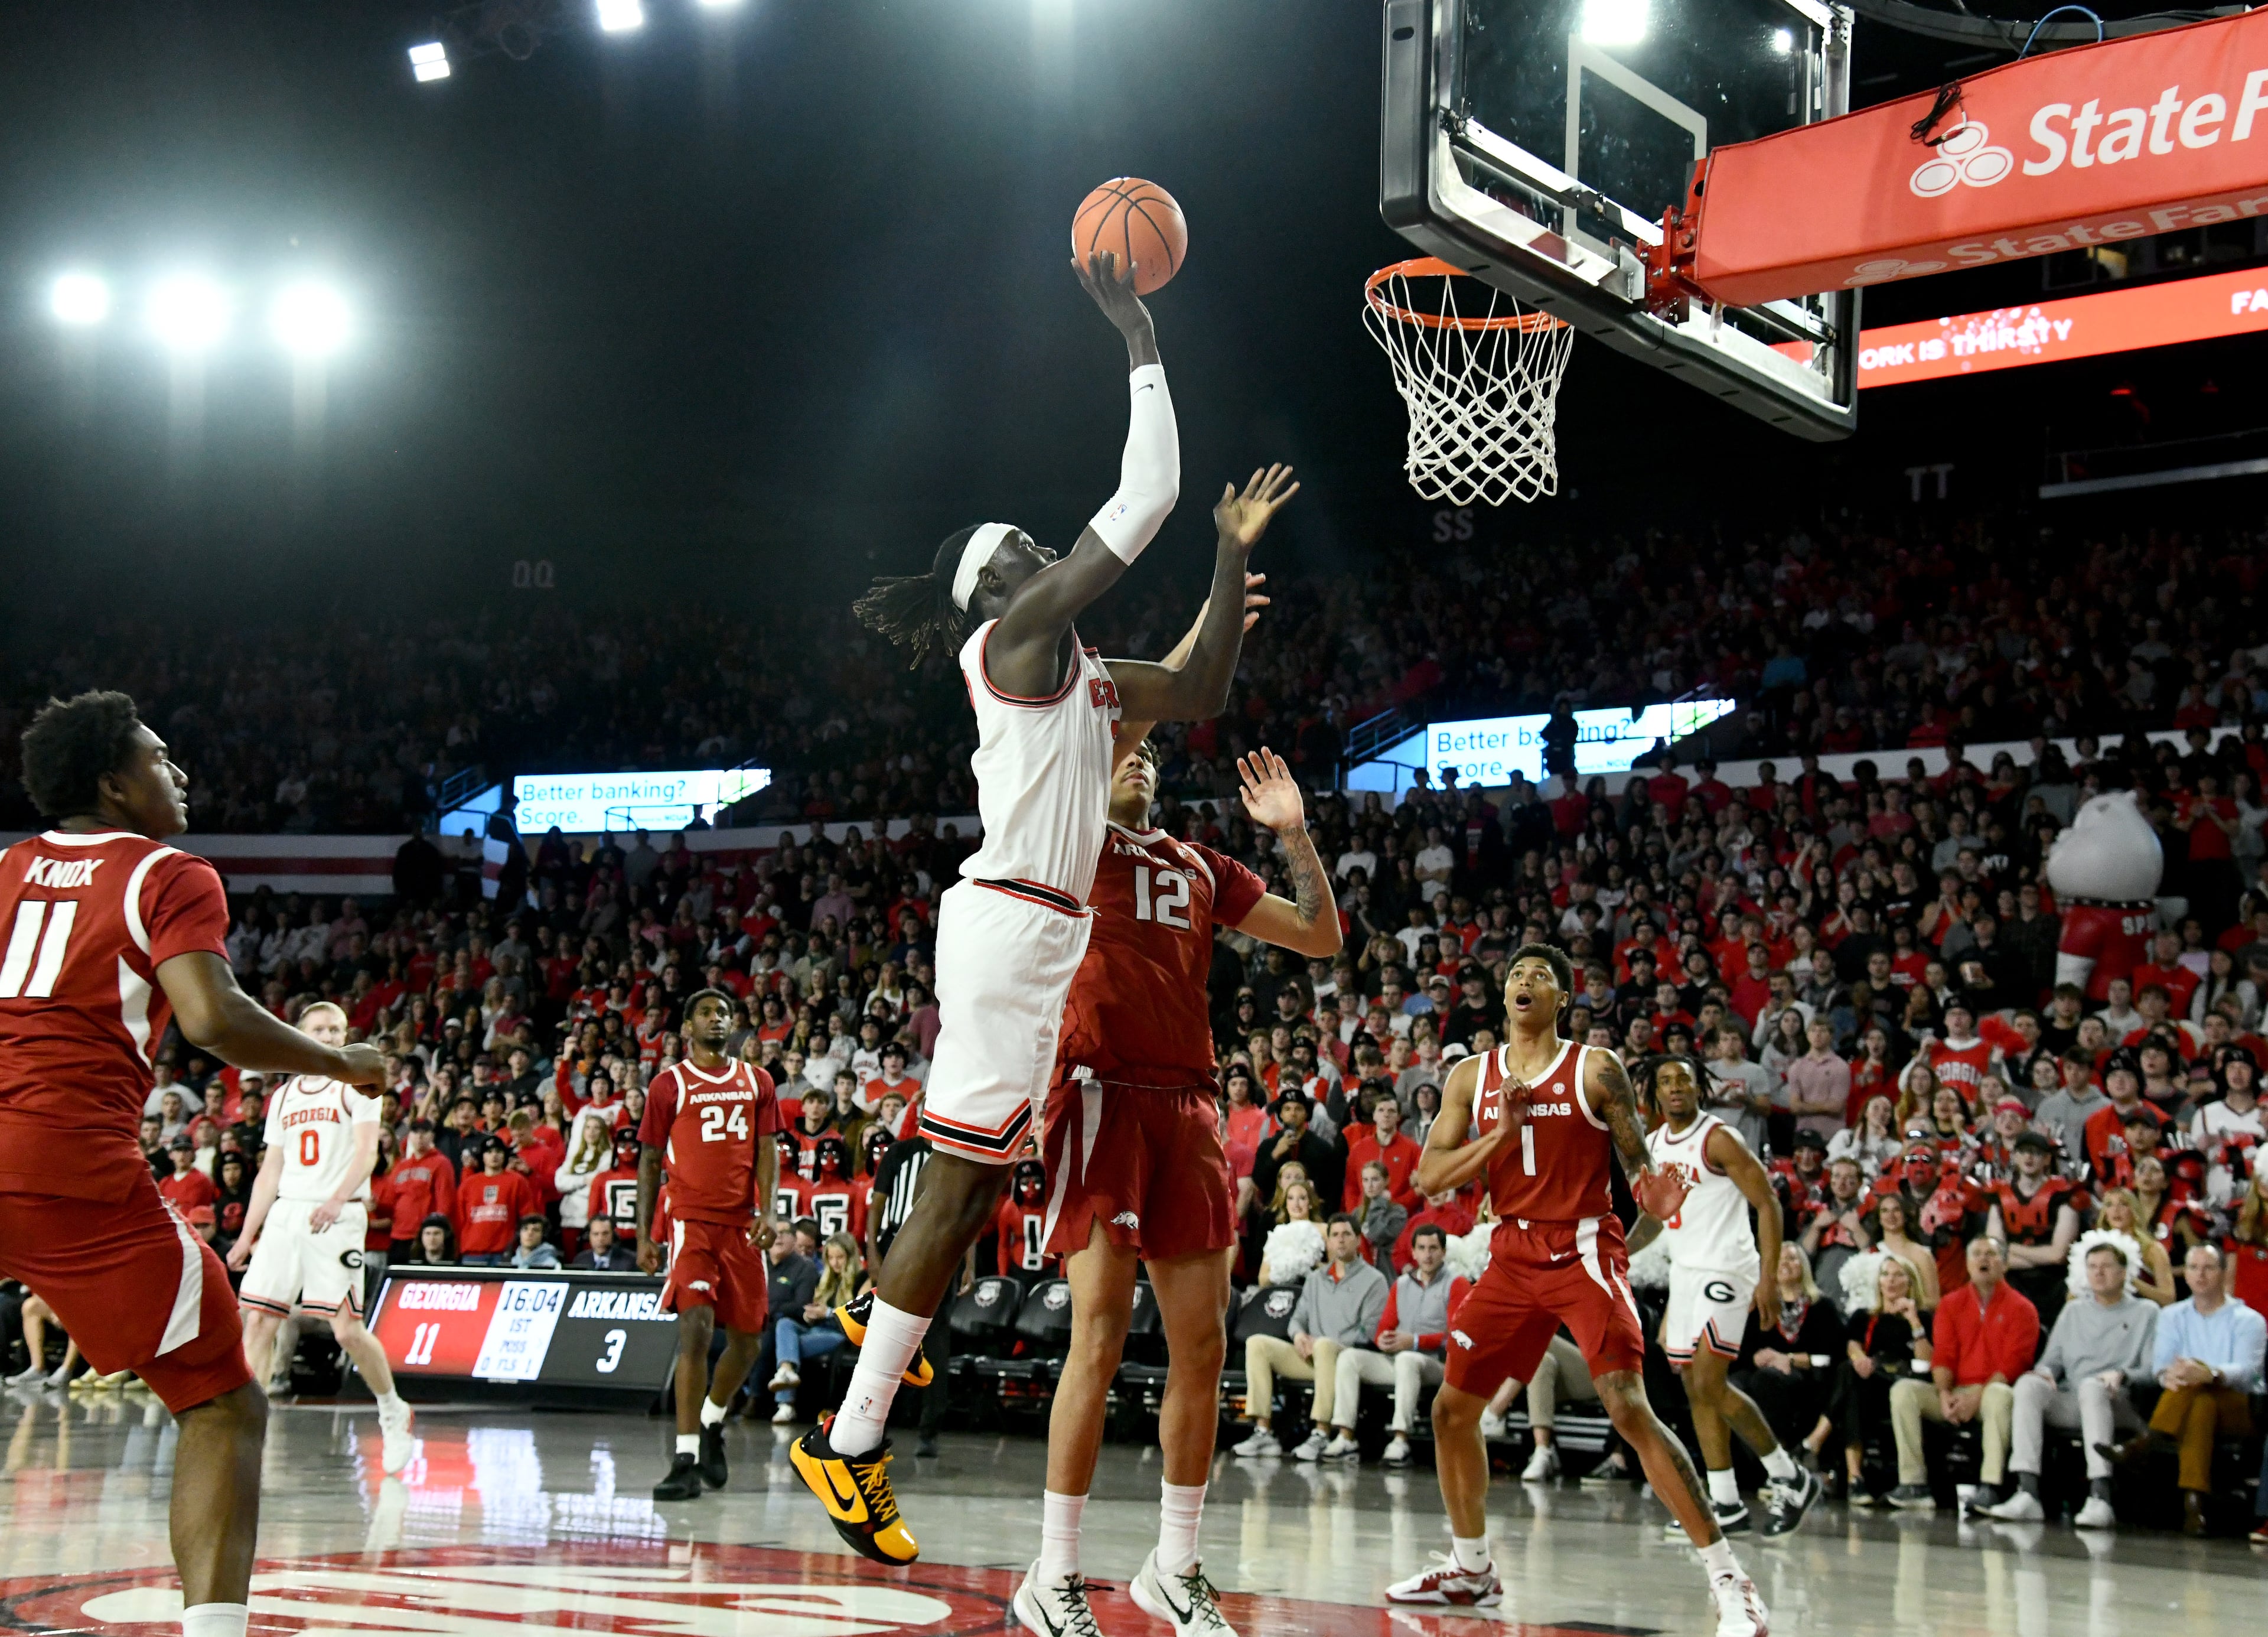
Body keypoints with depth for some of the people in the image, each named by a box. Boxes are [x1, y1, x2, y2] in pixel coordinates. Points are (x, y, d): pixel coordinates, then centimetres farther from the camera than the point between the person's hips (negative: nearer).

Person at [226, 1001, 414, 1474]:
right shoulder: (283, 1096, 19)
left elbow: (367, 1150, -10)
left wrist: (338, 1199, -28)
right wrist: (247, 1235, 15)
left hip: (338, 1217, -5)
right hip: (285, 1214, 5)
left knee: (347, 1329, -9)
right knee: (257, 1320, -6)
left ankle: (393, 1413, 12)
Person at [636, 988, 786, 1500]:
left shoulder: (756, 1082, 12)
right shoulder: (669, 1084, 3)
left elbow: (767, 1150, 8)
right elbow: (650, 1161, 6)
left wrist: (767, 1210, -8)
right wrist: (643, 1236, 1)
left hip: (743, 1223, 4)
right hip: (692, 1221, -4)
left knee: (747, 1339, 8)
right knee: (695, 1328, -19)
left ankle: (711, 1424, 35)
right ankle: (686, 1459, -18)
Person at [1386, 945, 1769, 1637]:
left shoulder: (1597, 1069, -3)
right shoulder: (1472, 1077, 8)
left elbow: (1639, 1165, -3)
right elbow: (1430, 1176, 2)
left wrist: (1654, 1192, -27)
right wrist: (1501, 1135, -13)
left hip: (1583, 1253, -5)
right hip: (1513, 1256, 5)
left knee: (1629, 1408, -19)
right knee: (1452, 1408, 8)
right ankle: (1471, 1571, 27)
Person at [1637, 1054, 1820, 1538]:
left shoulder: (1718, 1140, -12)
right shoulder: (1655, 1145, 12)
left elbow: (1768, 1203, -13)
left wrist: (1769, 1278, -20)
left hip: (1725, 1271, -8)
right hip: (1684, 1273, 8)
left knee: (1709, 1384, -15)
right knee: (1697, 1390, 6)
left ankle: (1788, 1476, -1)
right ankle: (1726, 1503, 11)